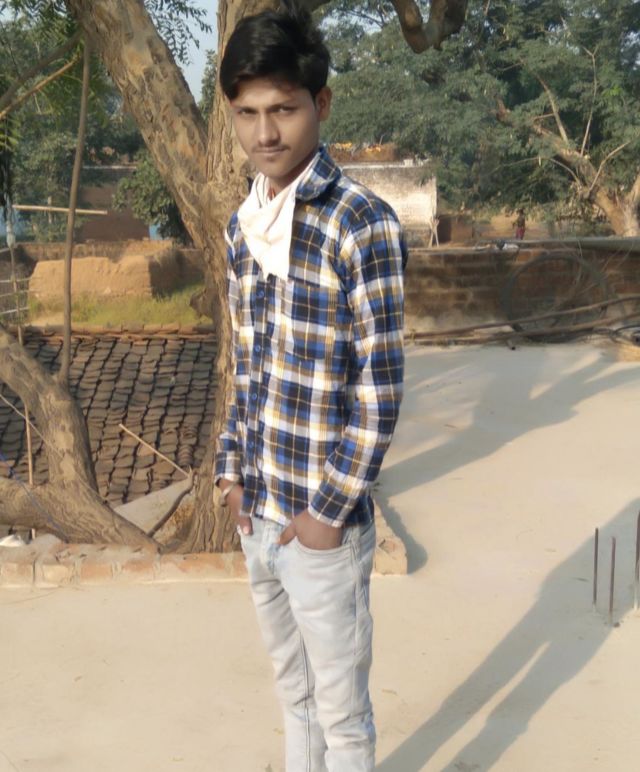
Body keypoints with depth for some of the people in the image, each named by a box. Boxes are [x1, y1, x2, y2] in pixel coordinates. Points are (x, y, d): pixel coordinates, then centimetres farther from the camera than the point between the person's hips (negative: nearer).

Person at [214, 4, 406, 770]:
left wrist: (330, 509, -15)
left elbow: (381, 386, -16)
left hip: (321, 520, -6)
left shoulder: (363, 223, -16)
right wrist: (231, 466, 8)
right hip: (257, 512, 6)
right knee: (292, 694, 24)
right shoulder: (243, 226, 5)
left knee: (340, 710, 12)